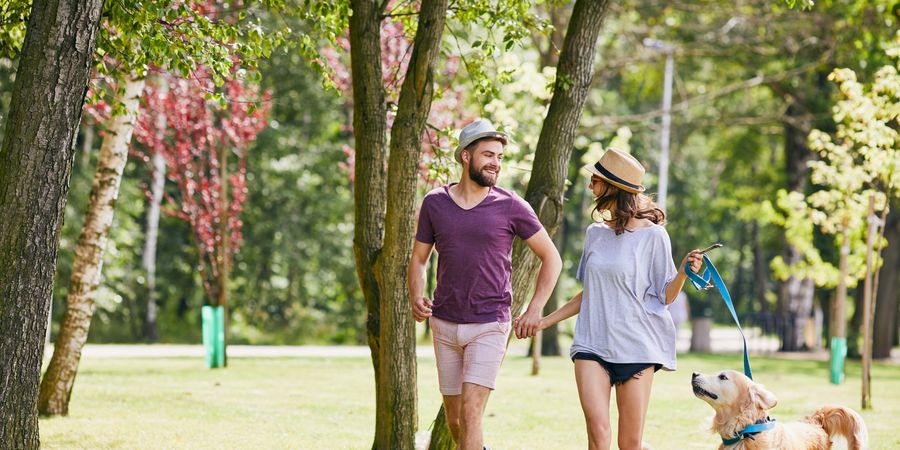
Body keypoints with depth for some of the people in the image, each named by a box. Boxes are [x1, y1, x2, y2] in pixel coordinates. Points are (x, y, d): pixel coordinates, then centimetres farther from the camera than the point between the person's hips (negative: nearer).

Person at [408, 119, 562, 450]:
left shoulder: (511, 206, -4)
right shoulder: (435, 203, 3)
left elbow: (551, 258, 3)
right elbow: (418, 259, 11)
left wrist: (535, 309, -6)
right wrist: (416, 298, -8)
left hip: (490, 325, -3)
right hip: (444, 324, 3)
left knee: (471, 412, -16)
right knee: (453, 418, 11)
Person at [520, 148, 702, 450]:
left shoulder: (653, 235, -3)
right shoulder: (595, 234, 12)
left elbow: (665, 296, -1)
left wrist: (683, 272, -21)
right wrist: (544, 322, 20)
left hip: (635, 346, -3)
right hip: (592, 343, 3)